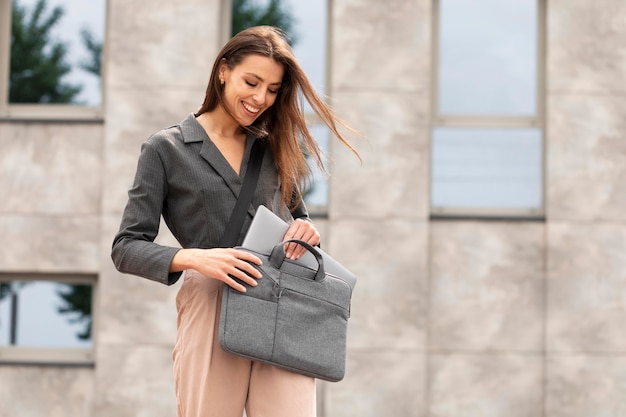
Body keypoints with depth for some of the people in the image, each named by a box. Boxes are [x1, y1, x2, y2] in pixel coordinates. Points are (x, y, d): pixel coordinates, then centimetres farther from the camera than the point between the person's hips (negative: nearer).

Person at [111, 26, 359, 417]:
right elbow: (127, 247, 1)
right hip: (212, 313, -2)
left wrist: (306, 229, 0)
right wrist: (194, 258, -17)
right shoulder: (166, 149, 5)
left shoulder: (275, 147, 17)